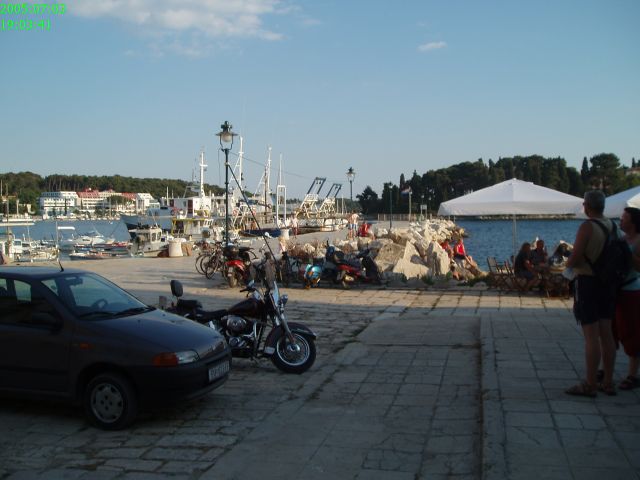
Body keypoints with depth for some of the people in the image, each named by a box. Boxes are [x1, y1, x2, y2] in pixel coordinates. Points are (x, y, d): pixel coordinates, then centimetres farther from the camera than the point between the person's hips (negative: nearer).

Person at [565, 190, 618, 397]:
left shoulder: (587, 227, -17)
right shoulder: (611, 225, 5)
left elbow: (574, 259, -21)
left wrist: (568, 264, 1)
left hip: (587, 281, -7)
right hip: (607, 282, 7)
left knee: (591, 336, -3)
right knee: (606, 333, 12)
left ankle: (590, 385, 3)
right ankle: (608, 382, 19)